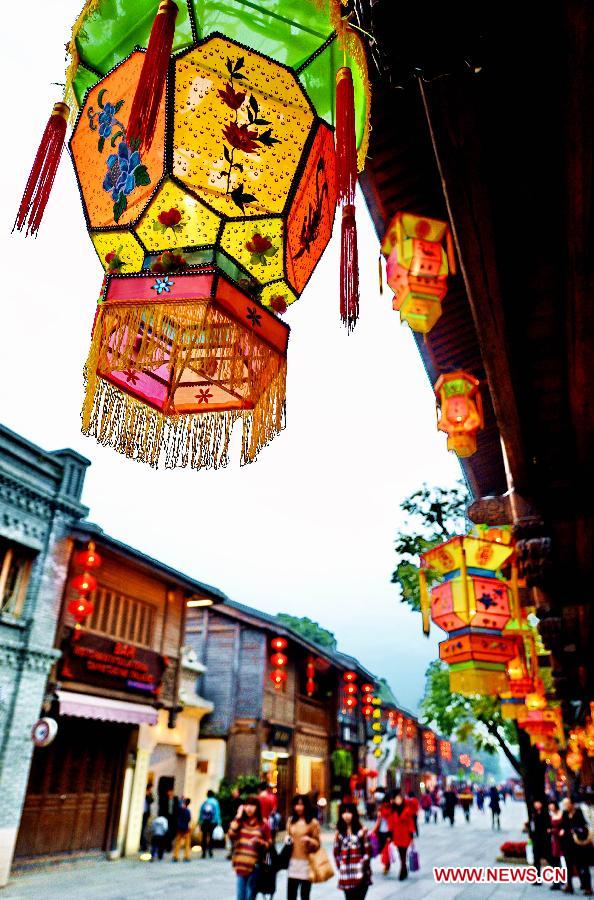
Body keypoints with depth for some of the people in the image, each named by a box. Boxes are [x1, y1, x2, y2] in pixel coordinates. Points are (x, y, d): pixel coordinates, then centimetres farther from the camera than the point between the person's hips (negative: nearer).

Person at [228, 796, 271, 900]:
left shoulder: (263, 824, -2)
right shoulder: (241, 822, 5)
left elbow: (269, 844, 2)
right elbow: (231, 835, -10)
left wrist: (259, 842, -18)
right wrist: (238, 817, -10)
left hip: (254, 865, -2)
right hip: (241, 864, 2)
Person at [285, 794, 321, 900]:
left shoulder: (313, 822, -4)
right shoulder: (291, 820, 9)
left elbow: (317, 844, -2)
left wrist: (310, 840, -21)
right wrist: (287, 840, 0)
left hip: (306, 862, -3)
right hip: (293, 862, 4)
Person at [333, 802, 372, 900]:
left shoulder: (361, 831, -3)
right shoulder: (339, 833, 5)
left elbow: (368, 851, -1)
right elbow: (336, 852, 10)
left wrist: (362, 866, -6)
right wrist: (340, 867, 3)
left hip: (360, 874, -2)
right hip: (346, 875, 3)